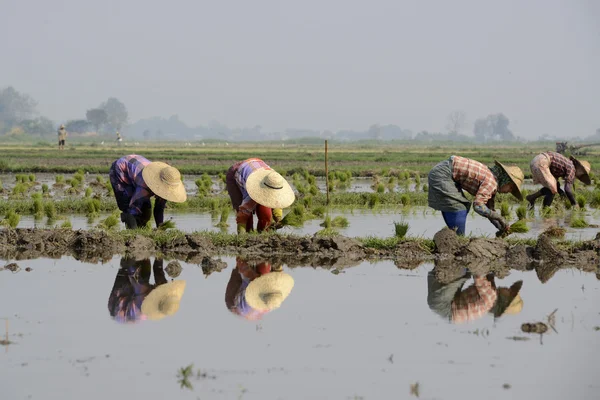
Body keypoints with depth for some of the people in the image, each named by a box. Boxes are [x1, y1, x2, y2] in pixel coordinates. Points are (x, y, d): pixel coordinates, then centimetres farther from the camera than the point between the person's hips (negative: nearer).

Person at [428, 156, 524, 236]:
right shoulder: (491, 183, -18)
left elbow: (489, 210, 17)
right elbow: (478, 206, -28)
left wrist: (502, 227, 6)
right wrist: (499, 217, -19)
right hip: (442, 174, -10)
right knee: (458, 208, -9)